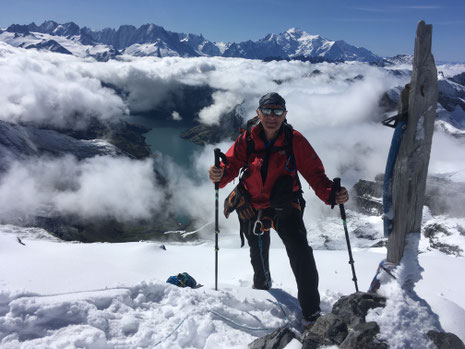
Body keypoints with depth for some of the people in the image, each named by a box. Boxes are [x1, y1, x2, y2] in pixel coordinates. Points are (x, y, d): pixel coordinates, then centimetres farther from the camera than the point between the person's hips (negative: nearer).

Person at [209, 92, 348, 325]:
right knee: (258, 254, 23)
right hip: (253, 207, 3)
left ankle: (311, 312, -4)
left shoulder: (295, 140, -11)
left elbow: (314, 172, -12)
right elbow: (231, 164, -8)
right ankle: (262, 285, 56)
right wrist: (219, 176, -32)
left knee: (300, 252, -20)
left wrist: (331, 194, -30)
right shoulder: (247, 140, -7)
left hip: (286, 206, -2)